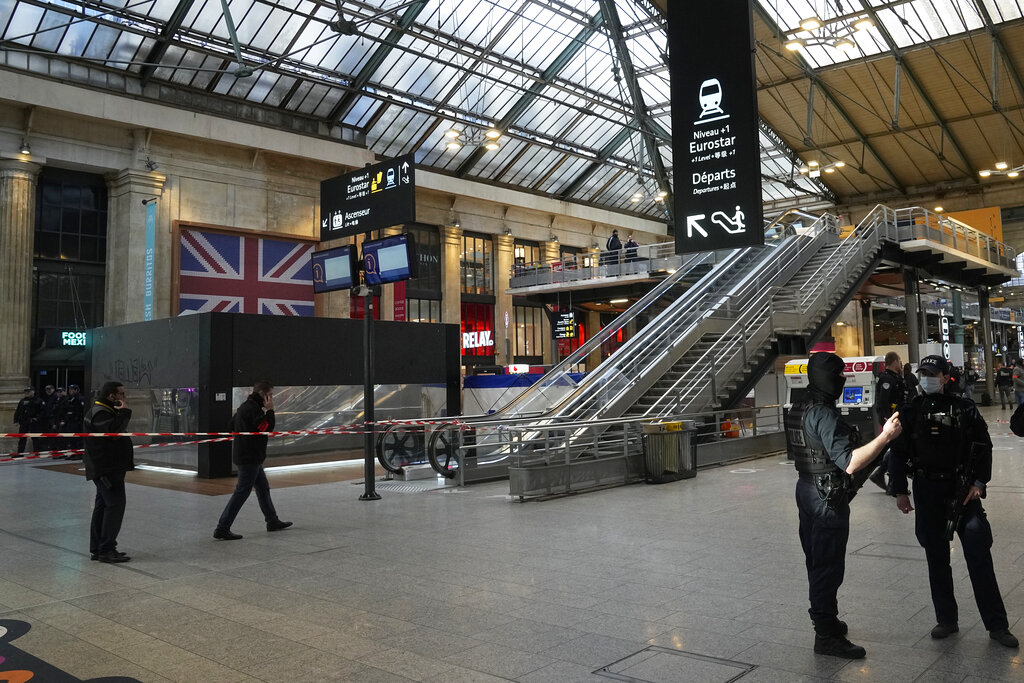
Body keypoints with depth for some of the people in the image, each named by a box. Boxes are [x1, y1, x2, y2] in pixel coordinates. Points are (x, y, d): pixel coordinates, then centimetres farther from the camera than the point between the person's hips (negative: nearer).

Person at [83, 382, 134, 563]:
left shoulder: (105, 411, 19)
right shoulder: (99, 413, -15)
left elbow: (116, 434, 21)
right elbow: (114, 431, -31)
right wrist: (125, 412, -24)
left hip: (109, 468, 12)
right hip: (106, 469, -12)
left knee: (103, 504, 14)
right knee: (116, 503, -12)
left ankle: (96, 549, 20)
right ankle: (106, 550, -10)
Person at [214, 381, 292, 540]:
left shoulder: (245, 406, 14)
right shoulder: (253, 409, -18)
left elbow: (232, 425, 22)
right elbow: (267, 429, -21)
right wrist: (269, 411, -14)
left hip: (252, 457, 11)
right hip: (249, 457, -11)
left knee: (263, 488, 18)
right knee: (242, 492, -7)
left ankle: (273, 521, 29)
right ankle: (222, 528, -4)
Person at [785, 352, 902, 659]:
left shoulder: (797, 410, 6)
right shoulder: (825, 416, -23)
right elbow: (849, 463, -30)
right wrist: (884, 437, -31)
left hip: (806, 489, 10)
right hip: (828, 497, -10)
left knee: (816, 561, 20)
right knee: (828, 566, 0)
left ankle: (823, 618, 35)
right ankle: (827, 636, 9)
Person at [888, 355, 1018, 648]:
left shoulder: (964, 408, -2)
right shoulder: (911, 411, 2)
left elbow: (983, 447, 2)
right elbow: (898, 453, 5)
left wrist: (979, 483, -8)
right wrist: (900, 491, 2)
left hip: (963, 489, -2)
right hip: (927, 492, 2)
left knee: (979, 556, -2)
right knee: (936, 558, 9)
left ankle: (997, 624, 9)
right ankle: (946, 619, 21)